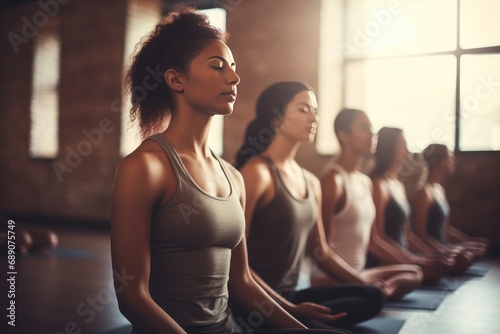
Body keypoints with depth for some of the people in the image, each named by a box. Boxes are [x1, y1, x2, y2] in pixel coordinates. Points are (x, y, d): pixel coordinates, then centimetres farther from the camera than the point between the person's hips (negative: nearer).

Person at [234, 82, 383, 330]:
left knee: (370, 297, -11)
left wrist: (366, 284, 9)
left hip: (290, 294, 8)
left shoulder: (311, 182, 13)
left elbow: (321, 250, 19)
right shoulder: (257, 172, -13)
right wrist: (288, 308, -21)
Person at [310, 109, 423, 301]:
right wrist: (362, 280, -19)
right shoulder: (334, 180, -15)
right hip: (331, 277, -9)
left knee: (415, 273, 1)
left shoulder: (366, 182, 11)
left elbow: (370, 240, 14)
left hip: (357, 274, 9)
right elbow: (325, 245, -18)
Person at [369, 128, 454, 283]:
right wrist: (414, 261, -18)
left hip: (401, 258, 9)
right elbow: (376, 239, -18)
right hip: (385, 263, -9)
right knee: (437, 268, -18)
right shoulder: (379, 185, -13)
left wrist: (431, 253, 8)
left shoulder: (399, 186, 15)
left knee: (446, 262, -2)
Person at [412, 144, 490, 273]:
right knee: (464, 258, -28)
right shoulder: (425, 192, -18)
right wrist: (445, 250, -21)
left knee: (482, 245, 6)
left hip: (443, 245, 10)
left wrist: (470, 239, 14)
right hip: (431, 251, -10)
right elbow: (421, 233, -20)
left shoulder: (440, 189, 13)